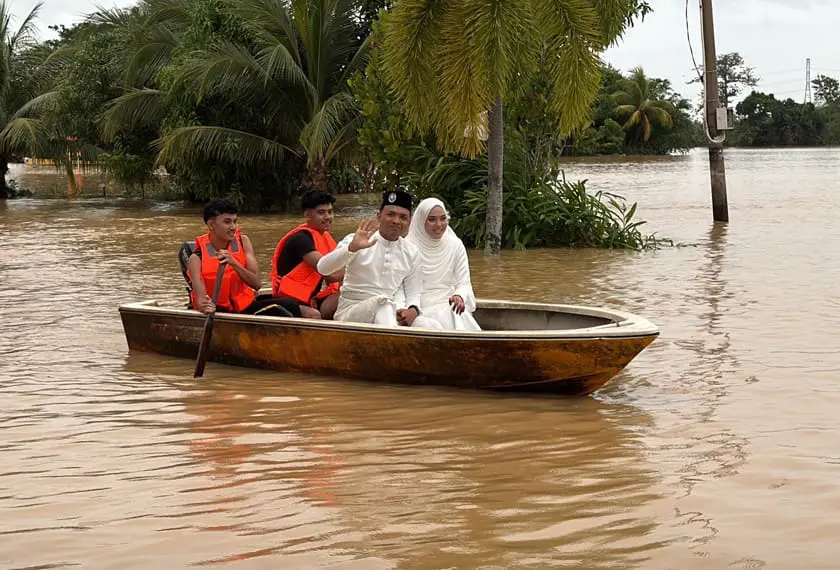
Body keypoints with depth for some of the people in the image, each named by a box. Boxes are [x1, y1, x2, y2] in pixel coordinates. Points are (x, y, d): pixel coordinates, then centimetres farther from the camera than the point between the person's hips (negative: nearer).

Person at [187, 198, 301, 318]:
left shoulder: (243, 242, 0)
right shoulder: (197, 258, -11)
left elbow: (256, 284, -8)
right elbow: (200, 300, -22)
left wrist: (234, 264, -25)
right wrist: (204, 306, -47)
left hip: (244, 307, 3)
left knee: (289, 305, -21)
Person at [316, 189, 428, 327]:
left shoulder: (411, 252, 9)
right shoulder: (357, 241, -4)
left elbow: (413, 294, 13)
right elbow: (322, 268, -18)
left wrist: (413, 310, -12)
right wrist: (352, 248, -35)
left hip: (389, 312, 4)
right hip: (350, 309, -4)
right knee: (383, 301, -36)